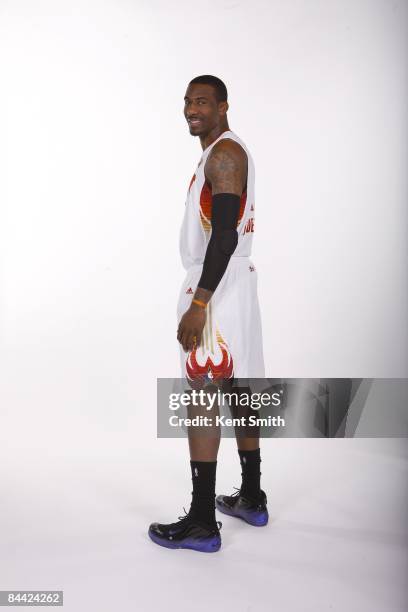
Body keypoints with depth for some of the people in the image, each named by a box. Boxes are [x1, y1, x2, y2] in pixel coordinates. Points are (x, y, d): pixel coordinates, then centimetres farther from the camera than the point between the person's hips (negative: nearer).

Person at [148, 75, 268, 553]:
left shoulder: (222, 153, -12)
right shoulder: (229, 152, 20)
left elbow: (224, 234, -22)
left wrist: (198, 304, -25)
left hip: (215, 288, -11)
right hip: (236, 281, 11)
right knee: (240, 390, 14)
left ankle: (202, 522, 2)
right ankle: (251, 499, 26)